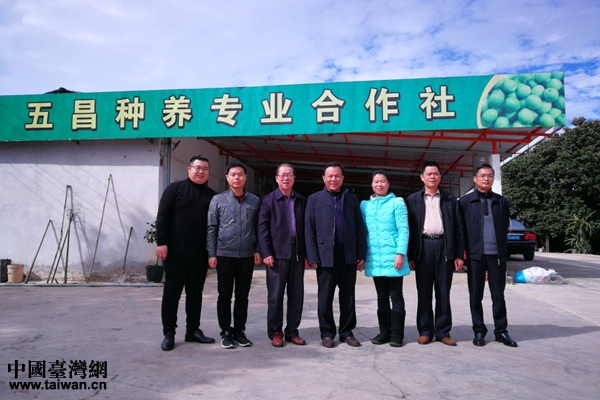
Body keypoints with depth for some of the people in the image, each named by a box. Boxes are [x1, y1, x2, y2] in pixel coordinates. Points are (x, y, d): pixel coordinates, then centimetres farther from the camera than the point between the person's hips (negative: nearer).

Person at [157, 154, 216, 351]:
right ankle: (168, 333, 14)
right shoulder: (175, 189, 0)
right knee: (171, 293, 4)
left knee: (195, 293, 11)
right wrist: (161, 242, -12)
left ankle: (193, 330, 22)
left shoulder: (211, 195, 9)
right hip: (176, 252, -3)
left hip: (200, 254, 4)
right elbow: (162, 217, -4)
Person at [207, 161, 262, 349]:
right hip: (224, 255, -1)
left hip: (247, 256, 2)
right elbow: (211, 228, 0)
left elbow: (258, 228, 8)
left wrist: (258, 250, 1)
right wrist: (211, 254, -4)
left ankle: (239, 331, 20)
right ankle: (226, 332, 18)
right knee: (224, 296, 6)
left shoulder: (255, 201, 4)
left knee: (242, 296, 9)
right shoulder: (218, 199, 0)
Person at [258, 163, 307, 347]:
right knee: (276, 294, 4)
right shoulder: (268, 200, 2)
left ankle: (292, 331, 20)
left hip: (298, 253, 3)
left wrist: (308, 253, 6)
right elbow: (262, 227, -3)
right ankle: (275, 332, 16)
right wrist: (266, 253, -11)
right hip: (277, 253, -3)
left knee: (296, 294, 8)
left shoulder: (302, 201, 11)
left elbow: (307, 227, 11)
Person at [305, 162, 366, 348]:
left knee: (348, 296, 9)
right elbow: (309, 230, 0)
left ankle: (347, 332, 21)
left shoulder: (352, 199, 10)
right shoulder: (314, 199, 4)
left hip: (349, 256, 2)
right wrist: (313, 257, -8)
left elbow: (359, 228, 9)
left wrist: (362, 254, 2)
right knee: (325, 297, 6)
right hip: (326, 256, -2)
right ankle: (327, 333, 18)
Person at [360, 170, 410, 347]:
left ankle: (396, 334, 10)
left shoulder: (397, 202, 0)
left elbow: (403, 230, -6)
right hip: (374, 258, 4)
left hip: (393, 257, -4)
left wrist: (400, 253, -15)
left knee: (396, 296, 3)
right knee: (382, 296, 11)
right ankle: (384, 331, 20)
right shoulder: (365, 205, 12)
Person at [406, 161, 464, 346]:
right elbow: (408, 228, 3)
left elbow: (458, 227, 7)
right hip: (423, 247, 0)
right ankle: (425, 331, 14)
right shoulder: (413, 199, 7)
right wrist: (409, 256, -3)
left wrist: (459, 254, 0)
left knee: (443, 293, 6)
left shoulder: (450, 199, 10)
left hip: (444, 247, 1)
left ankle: (443, 331, 14)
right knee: (424, 292, 5)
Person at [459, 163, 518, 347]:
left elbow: (505, 227, 12)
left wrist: (501, 248, 8)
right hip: (475, 255, -1)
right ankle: (479, 331, 17)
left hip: (497, 255, 2)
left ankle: (501, 331, 20)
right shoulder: (465, 201, 2)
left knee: (498, 295, 8)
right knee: (475, 296, 6)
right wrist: (463, 251, -3)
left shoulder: (502, 202, 9)